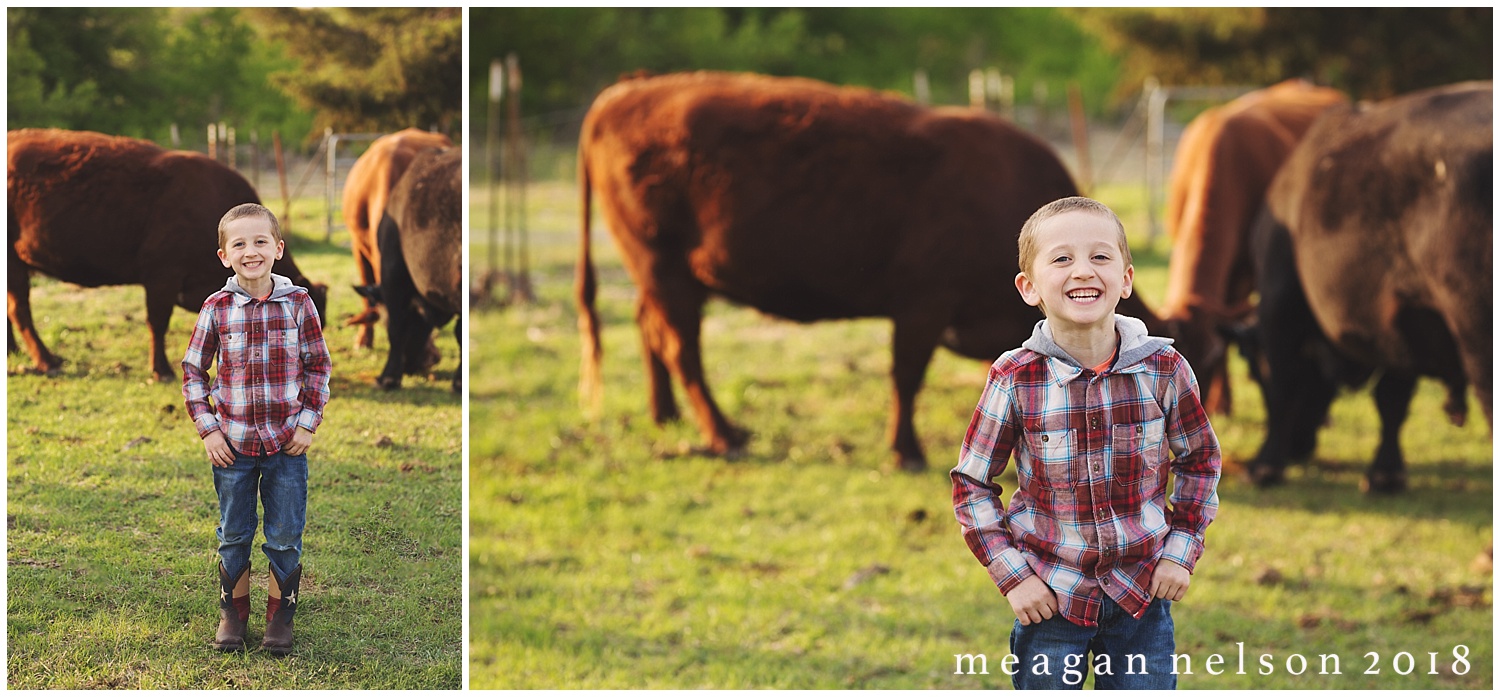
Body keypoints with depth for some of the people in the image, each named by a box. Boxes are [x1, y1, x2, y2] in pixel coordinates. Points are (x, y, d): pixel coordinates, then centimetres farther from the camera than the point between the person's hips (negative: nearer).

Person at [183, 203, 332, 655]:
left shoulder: (298, 304, -4)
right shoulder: (217, 309, -4)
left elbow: (318, 366, 4)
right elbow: (193, 370, 4)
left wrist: (308, 422, -4)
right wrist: (208, 429, -3)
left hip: (287, 445, 0)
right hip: (233, 444, 0)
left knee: (285, 538, 6)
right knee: (234, 536, 12)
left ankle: (280, 614, 22)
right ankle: (233, 612, 26)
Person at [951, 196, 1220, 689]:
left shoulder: (1163, 369, -8)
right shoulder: (1015, 380, -12)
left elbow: (1200, 460, 8)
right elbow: (971, 483, -1)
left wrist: (1181, 550, 0)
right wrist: (1011, 574, -7)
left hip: (1142, 592, 1)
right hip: (1050, 595, -1)